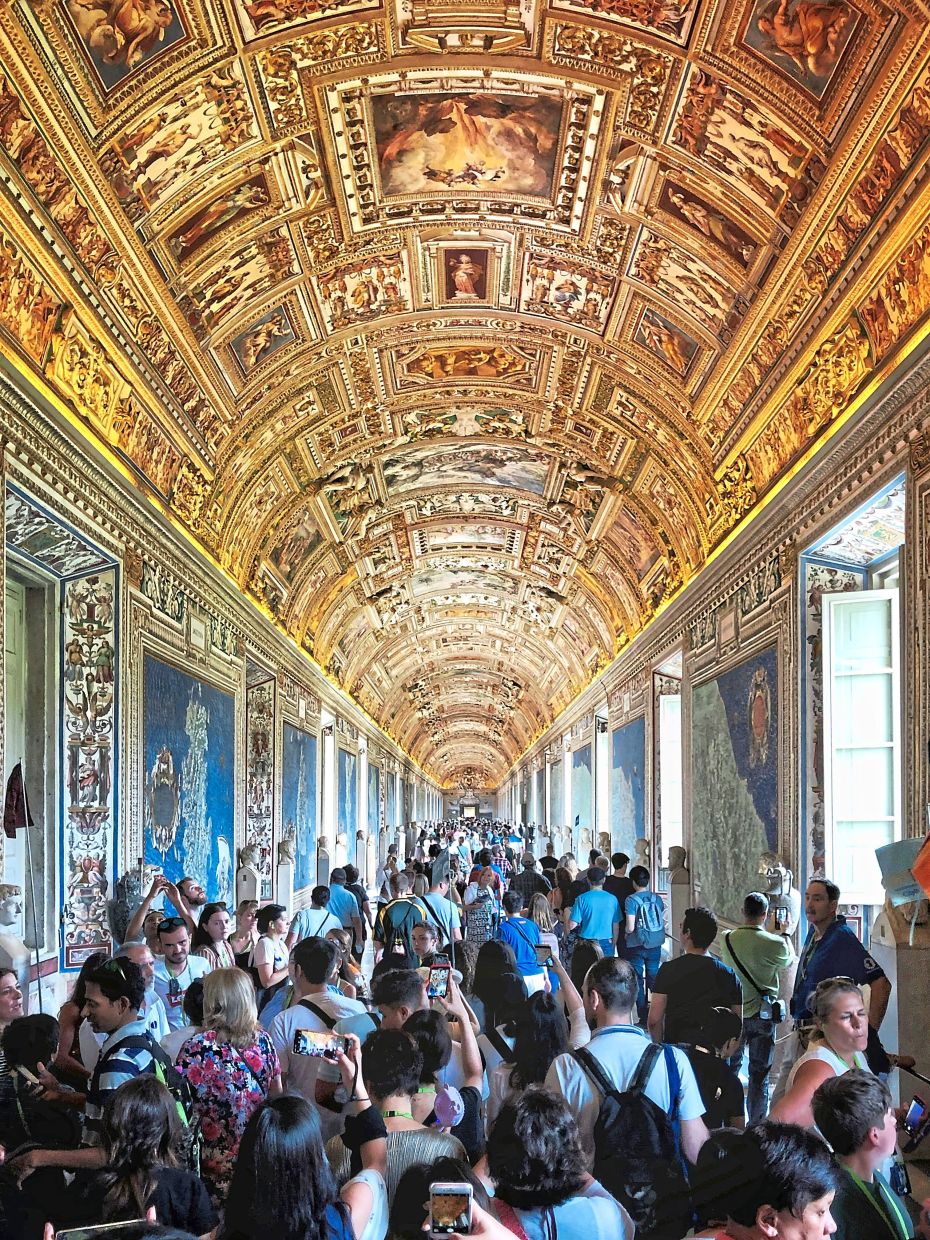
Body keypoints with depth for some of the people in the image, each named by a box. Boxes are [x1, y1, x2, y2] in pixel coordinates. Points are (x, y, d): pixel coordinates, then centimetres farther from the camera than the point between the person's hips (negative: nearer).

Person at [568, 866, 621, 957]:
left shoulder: (582, 899, -7)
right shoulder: (612, 899, -1)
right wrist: (613, 946, 18)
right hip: (607, 943, 1)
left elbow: (572, 925, -9)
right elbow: (616, 927, 5)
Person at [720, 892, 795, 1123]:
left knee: (729, 1068, 17)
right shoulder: (774, 943, -17)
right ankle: (756, 1125, 10)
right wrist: (784, 934, 21)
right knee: (759, 1074, 7)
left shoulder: (727, 939, -8)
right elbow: (789, 960, 4)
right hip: (762, 1015, -3)